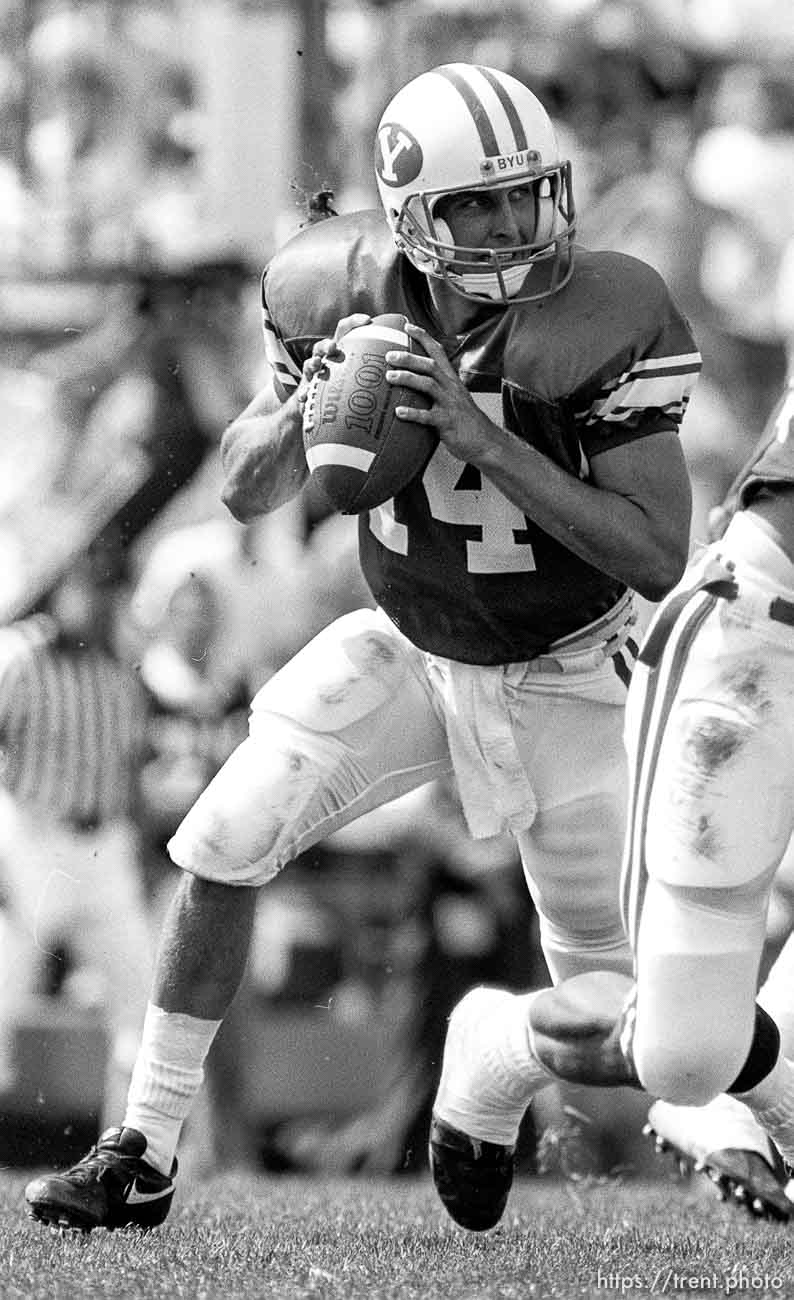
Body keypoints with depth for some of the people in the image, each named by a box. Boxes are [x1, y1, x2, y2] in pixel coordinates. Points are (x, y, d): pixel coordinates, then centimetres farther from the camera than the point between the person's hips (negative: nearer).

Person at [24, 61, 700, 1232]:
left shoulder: (600, 323, -28)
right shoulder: (348, 293, -16)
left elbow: (661, 560, -31)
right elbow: (245, 491, -4)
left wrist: (483, 439, -39)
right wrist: (306, 409, -28)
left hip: (562, 676, -3)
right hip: (409, 649, 3)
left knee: (606, 980, 2)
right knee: (224, 850, -9)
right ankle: (143, 1156, 1)